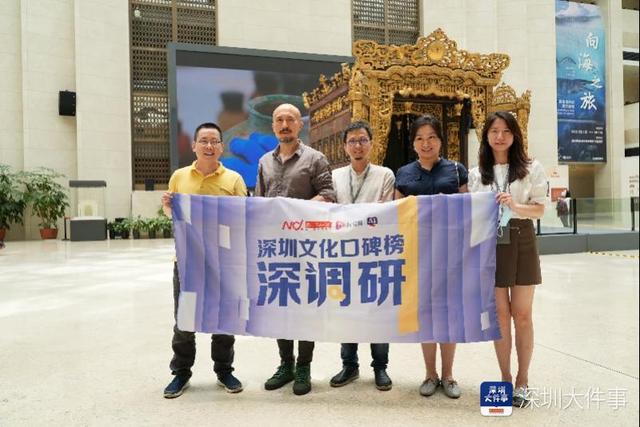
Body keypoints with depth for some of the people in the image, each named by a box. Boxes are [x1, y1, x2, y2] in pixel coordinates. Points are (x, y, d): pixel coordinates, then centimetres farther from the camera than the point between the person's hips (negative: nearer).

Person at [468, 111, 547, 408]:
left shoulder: (531, 168, 2)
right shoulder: (476, 173, 8)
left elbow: (539, 210, -1)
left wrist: (515, 206, -19)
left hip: (521, 245, -1)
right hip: (490, 246, 2)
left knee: (522, 315, 4)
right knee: (500, 315, 7)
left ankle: (522, 380, 18)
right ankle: (505, 378, 21)